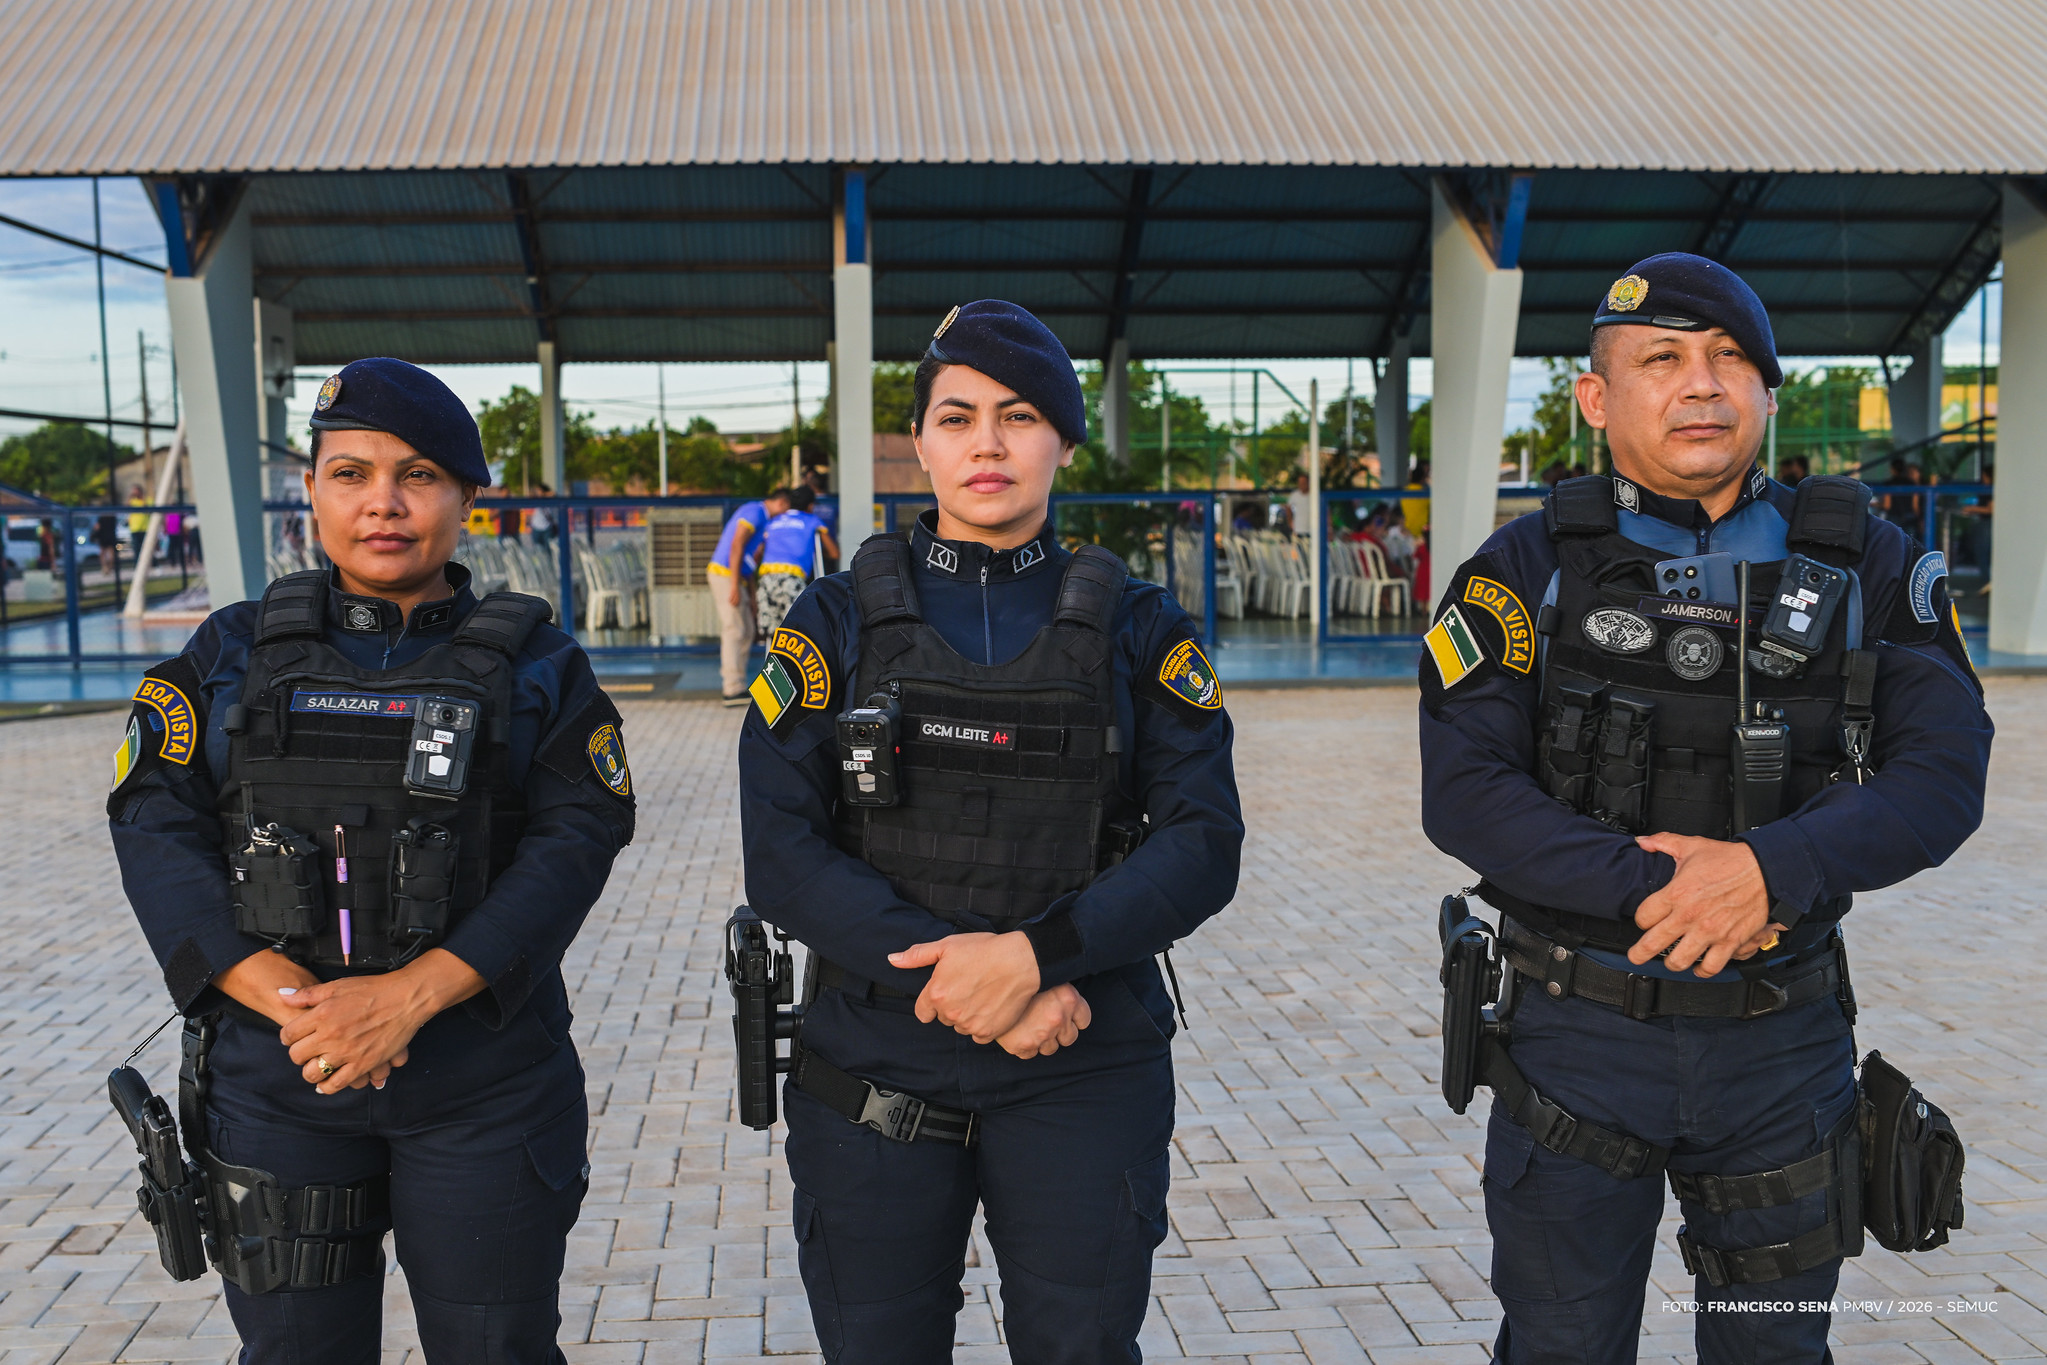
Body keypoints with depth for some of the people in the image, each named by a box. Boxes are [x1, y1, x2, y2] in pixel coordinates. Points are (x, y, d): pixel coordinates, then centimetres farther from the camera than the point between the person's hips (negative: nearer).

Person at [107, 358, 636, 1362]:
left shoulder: (535, 666, 2)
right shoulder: (234, 655, 6)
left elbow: (576, 840, -9)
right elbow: (158, 833, -3)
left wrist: (412, 994, -20)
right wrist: (289, 1000, -17)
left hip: (486, 1089, -1)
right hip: (275, 1085, 1)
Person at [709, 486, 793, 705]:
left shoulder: (762, 520, 20)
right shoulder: (754, 512, -12)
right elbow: (736, 546, -21)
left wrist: (751, 596, 20)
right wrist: (735, 586, -24)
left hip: (734, 578, 10)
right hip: (725, 574, -10)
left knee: (746, 632, 10)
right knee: (734, 631, -10)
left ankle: (737, 687, 12)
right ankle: (733, 691, -11)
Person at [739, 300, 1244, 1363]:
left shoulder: (1137, 628, 2)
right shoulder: (838, 624, 1)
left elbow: (1204, 844, -5)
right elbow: (780, 852, -6)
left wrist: (1036, 953, -20)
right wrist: (953, 974, -18)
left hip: (1085, 1076, 0)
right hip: (875, 1067, 1)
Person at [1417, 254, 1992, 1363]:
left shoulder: (1867, 566, 2)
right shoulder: (1529, 569, -5)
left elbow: (1945, 773, -6)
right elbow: (1462, 791, -12)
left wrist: (1770, 868, -22)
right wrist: (1658, 888, -21)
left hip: (1785, 1041, 2)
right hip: (1580, 1033, -2)